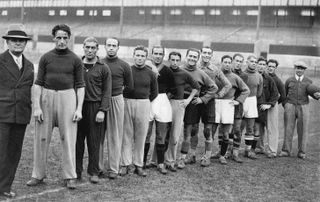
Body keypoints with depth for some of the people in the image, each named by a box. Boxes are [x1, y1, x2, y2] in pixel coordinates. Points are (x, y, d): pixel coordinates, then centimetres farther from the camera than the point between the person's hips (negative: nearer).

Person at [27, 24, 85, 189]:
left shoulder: (75, 60, 3)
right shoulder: (46, 58, 5)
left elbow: (80, 86, 4)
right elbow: (38, 83, 3)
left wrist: (79, 109, -4)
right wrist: (37, 107, -5)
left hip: (67, 97, -1)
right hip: (46, 97, 1)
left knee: (68, 138, 0)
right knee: (42, 138, 4)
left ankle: (69, 176, 9)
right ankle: (38, 175, 14)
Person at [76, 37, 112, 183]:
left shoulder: (103, 68, 4)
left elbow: (106, 92, 1)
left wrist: (102, 110, -9)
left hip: (95, 107, -2)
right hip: (78, 106, 2)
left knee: (94, 142, 3)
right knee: (77, 141, 5)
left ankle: (93, 172, 12)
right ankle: (76, 171, 15)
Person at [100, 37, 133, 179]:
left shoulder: (124, 66, 4)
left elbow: (130, 86, 10)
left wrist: (118, 91, 7)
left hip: (116, 100, -1)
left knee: (115, 135, 2)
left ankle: (113, 168, 8)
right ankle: (97, 167, 12)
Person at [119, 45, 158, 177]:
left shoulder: (150, 73, 6)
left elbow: (154, 92, 16)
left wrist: (145, 101, 11)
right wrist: (127, 100, 5)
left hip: (144, 104, 1)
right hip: (127, 103, -1)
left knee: (141, 136, 3)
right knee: (126, 135, 0)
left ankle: (139, 165, 10)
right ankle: (125, 164, 6)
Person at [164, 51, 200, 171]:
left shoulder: (184, 74, 3)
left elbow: (196, 87, 15)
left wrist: (188, 99, 9)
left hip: (178, 104, 0)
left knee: (175, 136, 1)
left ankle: (170, 161, 12)